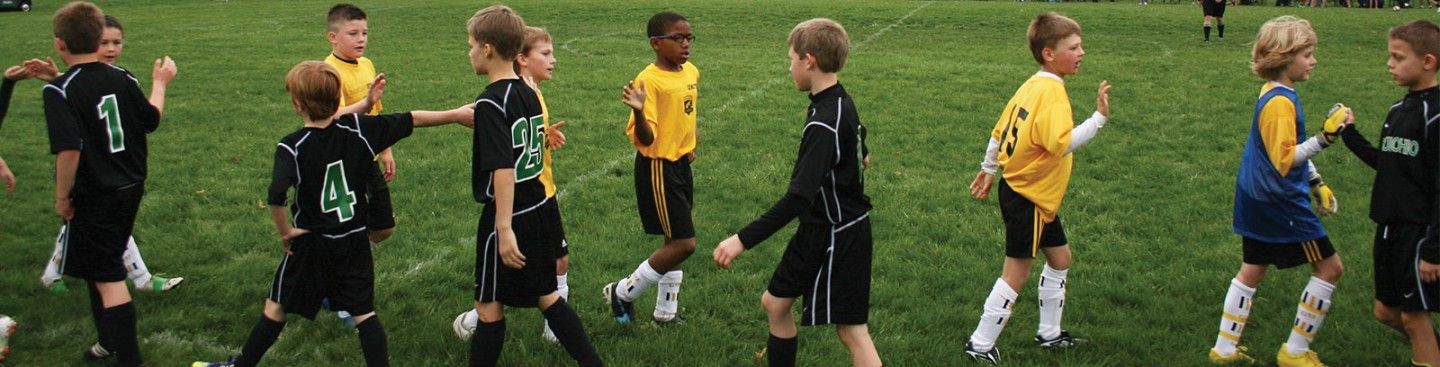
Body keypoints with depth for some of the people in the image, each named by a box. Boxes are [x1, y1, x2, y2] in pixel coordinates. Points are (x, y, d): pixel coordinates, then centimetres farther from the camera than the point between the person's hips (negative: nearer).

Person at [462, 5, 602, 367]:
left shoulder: (490, 101, -18)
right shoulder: (529, 94, 6)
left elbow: (503, 168, -24)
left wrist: (504, 228, -25)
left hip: (507, 217, -8)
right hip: (539, 208, 8)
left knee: (489, 306, 5)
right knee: (546, 295, 18)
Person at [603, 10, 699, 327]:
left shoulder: (691, 72, 4)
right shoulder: (649, 80, -20)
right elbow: (645, 138, -23)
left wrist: (691, 139, 11)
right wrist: (638, 110, -40)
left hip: (681, 163, 8)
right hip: (658, 168, -8)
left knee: (676, 241, 15)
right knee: (684, 243, -8)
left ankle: (666, 310, 29)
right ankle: (623, 292, 9)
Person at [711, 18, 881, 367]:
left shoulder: (824, 125, -26)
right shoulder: (840, 101, 3)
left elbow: (798, 198, -32)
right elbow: (860, 153, 22)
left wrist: (743, 240, -32)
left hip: (837, 237, -10)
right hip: (818, 228, 10)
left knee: (851, 330, -5)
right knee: (775, 302, 17)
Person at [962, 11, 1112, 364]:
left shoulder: (1033, 85, 5)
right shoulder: (1051, 92, -23)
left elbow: (1000, 130, 13)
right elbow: (1062, 143, -37)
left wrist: (988, 170, 22)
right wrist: (1099, 118, -35)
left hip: (1036, 195, 10)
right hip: (1027, 198, -10)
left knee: (1060, 257, 20)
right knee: (1017, 273, 0)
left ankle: (1049, 333, 32)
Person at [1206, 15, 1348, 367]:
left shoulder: (1276, 93, 9)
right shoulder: (1280, 102, -22)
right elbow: (1284, 161, -26)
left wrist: (1316, 183, 20)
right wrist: (1323, 140, -34)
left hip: (1258, 198, 10)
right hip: (1279, 202, -10)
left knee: (1252, 270, 16)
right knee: (1329, 266, 2)